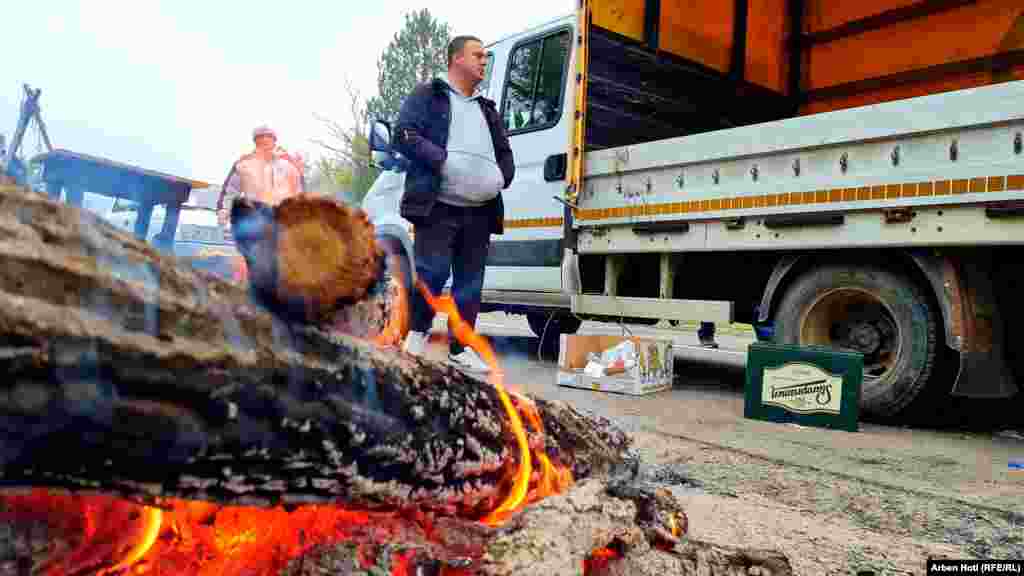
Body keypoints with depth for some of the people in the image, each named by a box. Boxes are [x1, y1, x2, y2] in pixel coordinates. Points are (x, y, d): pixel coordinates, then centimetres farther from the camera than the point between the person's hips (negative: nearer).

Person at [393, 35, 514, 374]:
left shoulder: (487, 110, 25)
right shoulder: (427, 96, 7)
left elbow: (505, 153, 27)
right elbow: (404, 136, -6)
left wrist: (502, 176, 4)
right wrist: (445, 160, -17)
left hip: (479, 210, 6)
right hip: (438, 207, -6)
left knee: (470, 282, 6)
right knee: (433, 271, -12)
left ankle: (460, 348, 14)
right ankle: (418, 330, 11)